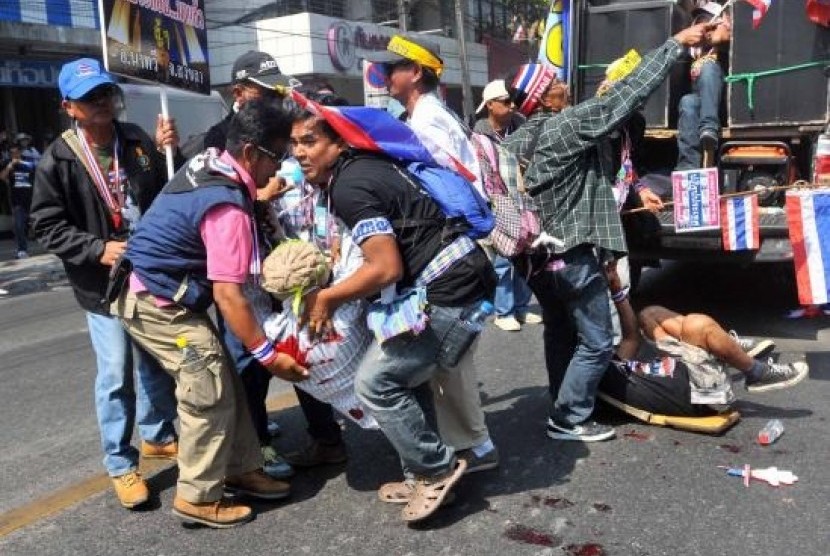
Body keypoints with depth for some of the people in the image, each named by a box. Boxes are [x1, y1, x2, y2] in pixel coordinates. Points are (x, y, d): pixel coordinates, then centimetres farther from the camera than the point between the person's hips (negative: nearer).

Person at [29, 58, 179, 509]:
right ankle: (120, 464, 17)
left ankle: (157, 435, 39)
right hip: (103, 285, -3)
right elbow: (47, 225, -5)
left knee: (158, 363, 18)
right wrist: (97, 249, -18)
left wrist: (170, 154, -10)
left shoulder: (139, 141, 1)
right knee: (117, 376, 0)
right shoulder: (58, 160, -7)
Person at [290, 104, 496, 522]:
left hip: (448, 293, -10)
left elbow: (386, 268, -21)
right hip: (461, 278, 10)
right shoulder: (364, 166, 15)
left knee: (375, 381, -6)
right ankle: (424, 474, 28)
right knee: (406, 373, 19)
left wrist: (326, 297, -9)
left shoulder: (349, 187, -15)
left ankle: (438, 469, 9)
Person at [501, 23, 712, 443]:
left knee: (559, 334, 22)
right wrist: (676, 43, -9)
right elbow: (629, 93, -15)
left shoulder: (513, 141, 6)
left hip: (535, 254, 8)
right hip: (571, 255, -8)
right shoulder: (569, 124, -15)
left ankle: (564, 406, 34)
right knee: (596, 343, 5)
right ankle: (569, 420, 10)